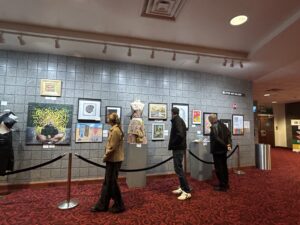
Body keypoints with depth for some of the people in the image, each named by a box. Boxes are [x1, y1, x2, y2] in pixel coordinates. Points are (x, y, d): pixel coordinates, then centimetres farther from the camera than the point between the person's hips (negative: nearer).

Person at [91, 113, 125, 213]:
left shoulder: (115, 130, -20)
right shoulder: (116, 129, 12)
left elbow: (112, 147, -22)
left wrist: (106, 156, -9)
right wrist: (107, 156, 13)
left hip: (114, 160, -10)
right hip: (113, 160, 10)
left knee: (112, 183, 3)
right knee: (107, 183, 17)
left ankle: (119, 205, 19)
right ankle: (102, 205, 29)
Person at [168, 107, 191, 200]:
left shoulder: (177, 120, -15)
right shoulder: (179, 120, 15)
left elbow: (180, 135, -27)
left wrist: (172, 144, -15)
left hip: (178, 148, -10)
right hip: (179, 147, 10)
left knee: (178, 169, -7)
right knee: (178, 168, 16)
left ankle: (187, 191, -2)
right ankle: (182, 188, 26)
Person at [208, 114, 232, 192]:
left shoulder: (214, 127, -18)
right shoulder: (223, 125, 8)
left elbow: (217, 139, -26)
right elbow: (228, 134, 6)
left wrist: (225, 146, -18)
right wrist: (229, 144, -2)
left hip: (217, 150, -9)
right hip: (223, 150, 9)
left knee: (218, 168, 1)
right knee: (224, 167, 18)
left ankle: (222, 186, 8)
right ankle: (226, 184, 29)